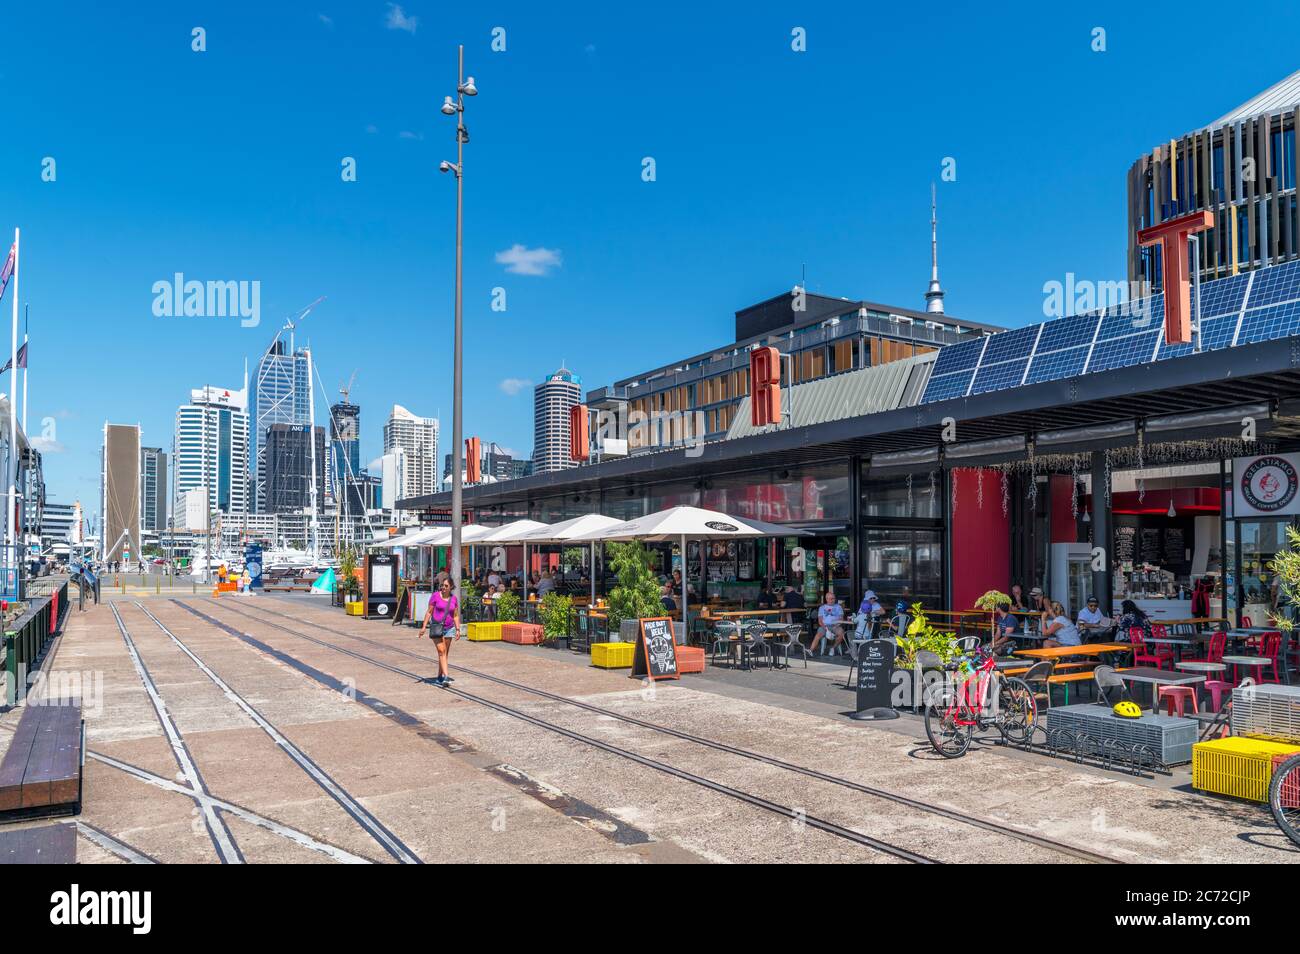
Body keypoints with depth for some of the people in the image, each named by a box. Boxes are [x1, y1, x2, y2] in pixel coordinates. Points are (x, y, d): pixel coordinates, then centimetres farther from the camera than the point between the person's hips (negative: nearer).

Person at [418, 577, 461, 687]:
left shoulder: (454, 598, 6)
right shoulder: (435, 596, -4)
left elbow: (456, 615, 10)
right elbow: (429, 612, -1)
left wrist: (458, 629, 4)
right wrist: (424, 627, -5)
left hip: (449, 629, 4)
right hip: (436, 628, -4)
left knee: (445, 654, 7)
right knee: (441, 652, -13)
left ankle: (439, 677, 16)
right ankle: (445, 676, -19)